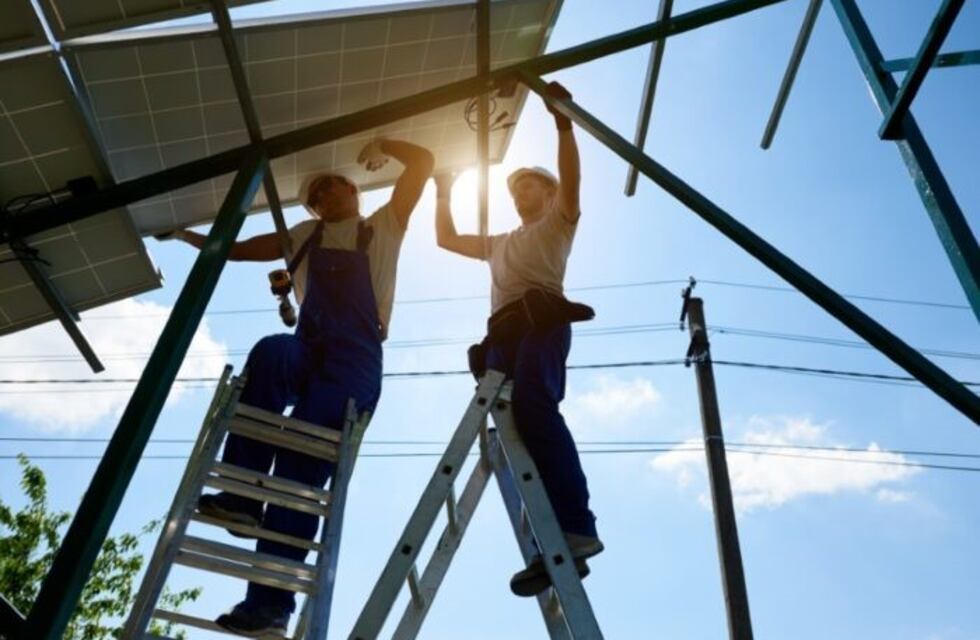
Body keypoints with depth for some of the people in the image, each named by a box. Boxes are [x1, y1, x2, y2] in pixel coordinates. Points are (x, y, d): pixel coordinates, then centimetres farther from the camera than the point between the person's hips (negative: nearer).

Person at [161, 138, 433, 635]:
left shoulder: (382, 226, 21)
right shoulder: (307, 235, 33)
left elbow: (423, 162, 15)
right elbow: (238, 250, 38)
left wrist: (382, 146, 23)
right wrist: (185, 235, 37)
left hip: (353, 364, -3)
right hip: (308, 354, 4)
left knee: (301, 468, -18)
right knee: (269, 352, -34)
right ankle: (241, 495, -36)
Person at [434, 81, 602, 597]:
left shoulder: (557, 223, 24)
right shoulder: (499, 244, 42)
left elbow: (570, 178, 5)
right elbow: (446, 239, 47)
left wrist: (562, 120, -3)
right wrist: (444, 194, 43)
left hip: (541, 318, -6)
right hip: (503, 332, 6)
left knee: (533, 404, -34)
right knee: (511, 421, -15)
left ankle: (578, 526, -41)